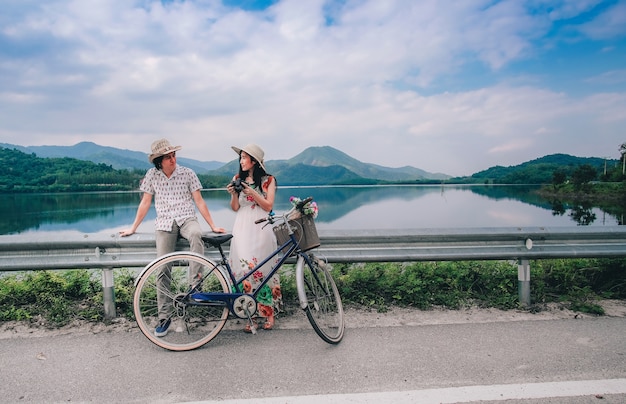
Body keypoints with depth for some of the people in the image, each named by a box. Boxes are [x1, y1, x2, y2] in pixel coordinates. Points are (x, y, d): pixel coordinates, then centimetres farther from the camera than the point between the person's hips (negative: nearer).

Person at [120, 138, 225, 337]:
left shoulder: (187, 173, 0)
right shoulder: (152, 175, 4)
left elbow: (199, 201, 2)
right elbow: (145, 203, 11)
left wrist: (213, 225, -2)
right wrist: (133, 228, 11)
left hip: (187, 219, -1)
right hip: (164, 224, 1)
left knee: (196, 234, -38)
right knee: (163, 269, -8)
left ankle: (194, 283, -31)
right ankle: (164, 317, 2)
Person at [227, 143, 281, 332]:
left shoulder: (268, 180, 4)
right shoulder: (238, 179, 11)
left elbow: (268, 206, -3)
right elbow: (235, 208, 8)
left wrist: (252, 192, -14)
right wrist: (233, 194, -10)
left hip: (260, 228, -2)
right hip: (242, 228, 2)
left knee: (264, 268, -2)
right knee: (245, 268, -3)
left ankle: (270, 313, 11)